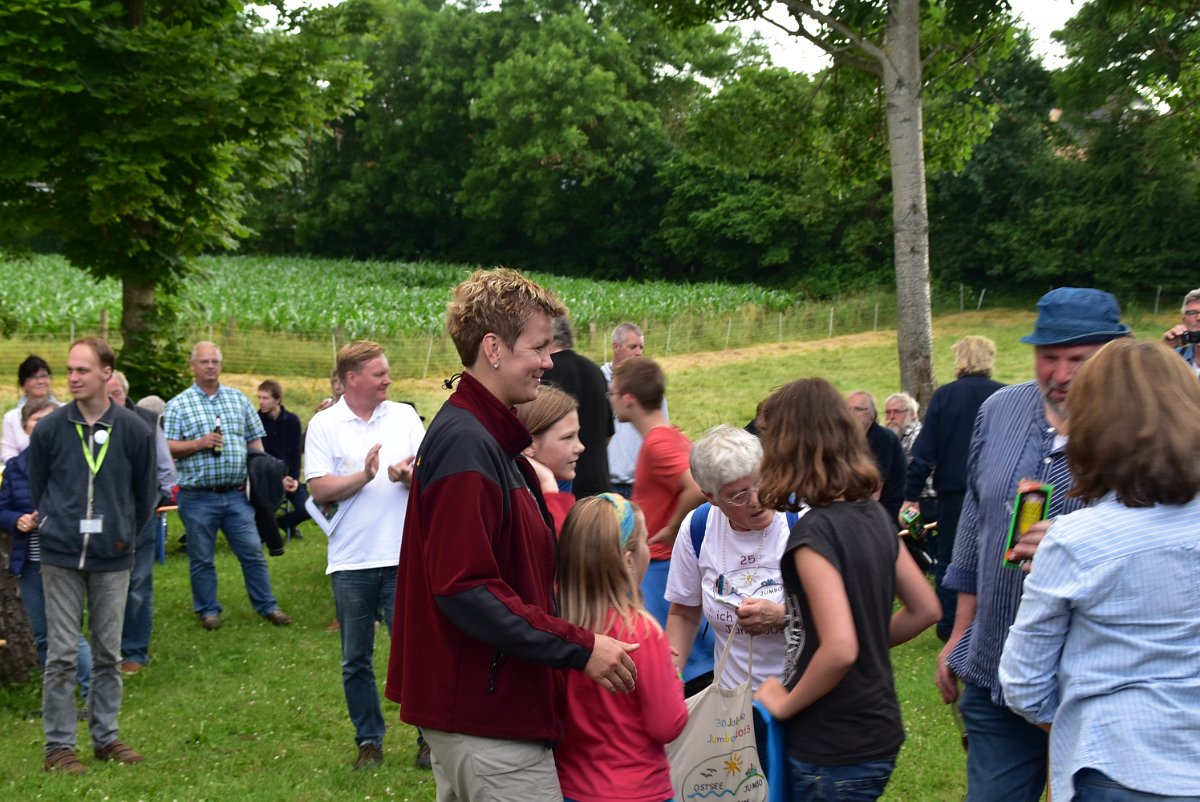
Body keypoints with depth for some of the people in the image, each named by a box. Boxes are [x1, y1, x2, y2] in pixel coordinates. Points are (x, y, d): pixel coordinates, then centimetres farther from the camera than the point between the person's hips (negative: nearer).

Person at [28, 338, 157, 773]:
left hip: (113, 560, 1)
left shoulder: (134, 430, -2)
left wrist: (124, 535, 10)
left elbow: (145, 493, 8)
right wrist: (55, 527, 10)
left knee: (109, 654, 10)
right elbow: (36, 488, 8)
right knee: (62, 655, 2)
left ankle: (106, 736, 21)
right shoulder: (49, 428, -4)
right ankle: (59, 745, 9)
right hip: (61, 557, -1)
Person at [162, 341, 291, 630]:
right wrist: (199, 444, -17)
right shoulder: (178, 405, 0)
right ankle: (208, 609, 22)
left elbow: (255, 441, 13)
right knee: (201, 558, 8)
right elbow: (166, 448, -5)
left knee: (253, 551, 4)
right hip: (198, 497, -2)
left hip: (237, 494, 2)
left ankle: (266, 605, 15)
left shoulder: (239, 399, 10)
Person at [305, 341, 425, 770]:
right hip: (351, 561, 0)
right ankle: (369, 741, 22)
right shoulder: (324, 424, 1)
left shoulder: (404, 416, 6)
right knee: (356, 660, 9)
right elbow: (319, 489, -7)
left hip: (403, 557, 0)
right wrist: (364, 476, -20)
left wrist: (407, 475, -19)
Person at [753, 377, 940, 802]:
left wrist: (785, 703, -14)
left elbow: (839, 649, -28)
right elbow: (925, 610, 12)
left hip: (834, 752, -8)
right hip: (878, 735, 8)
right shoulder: (874, 515, 4)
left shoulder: (814, 532, -20)